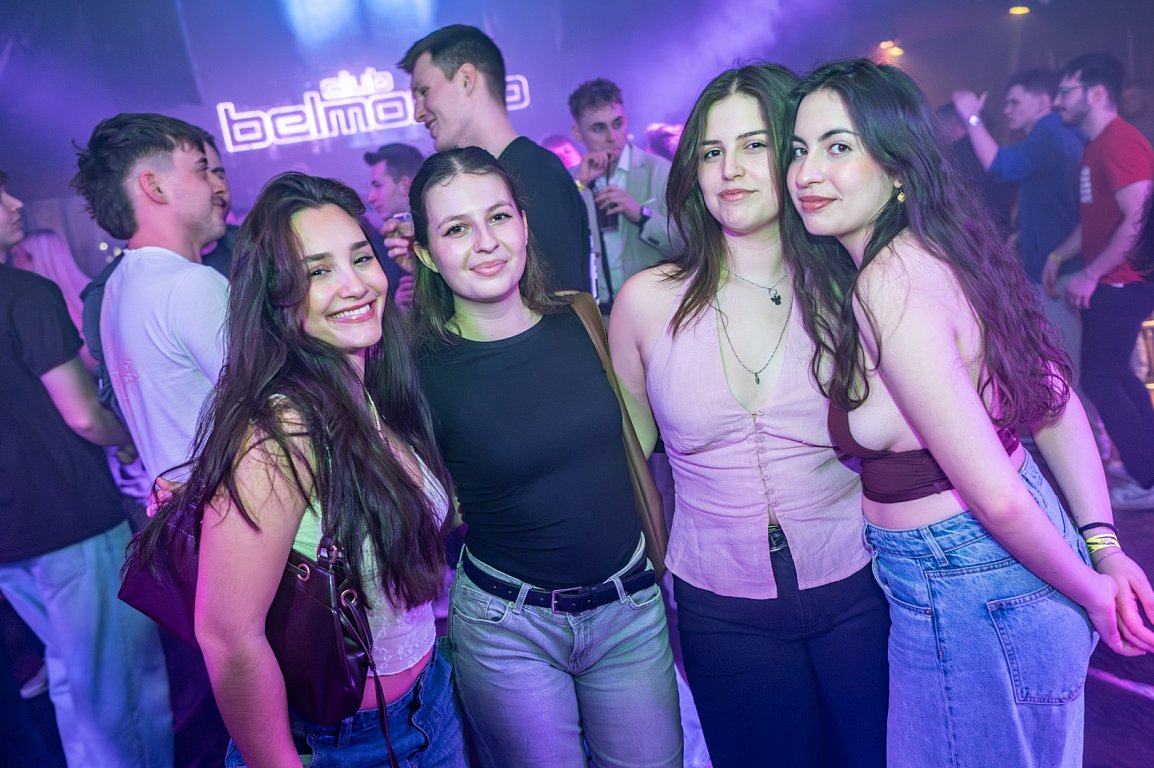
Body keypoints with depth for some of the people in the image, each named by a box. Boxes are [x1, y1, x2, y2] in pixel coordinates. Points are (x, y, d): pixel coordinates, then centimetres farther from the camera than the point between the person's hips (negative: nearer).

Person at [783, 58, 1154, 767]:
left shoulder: (886, 286, -27)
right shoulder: (938, 252, 0)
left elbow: (997, 495, -24)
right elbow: (1056, 403, 4)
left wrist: (1089, 594, -8)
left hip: (966, 598, -8)